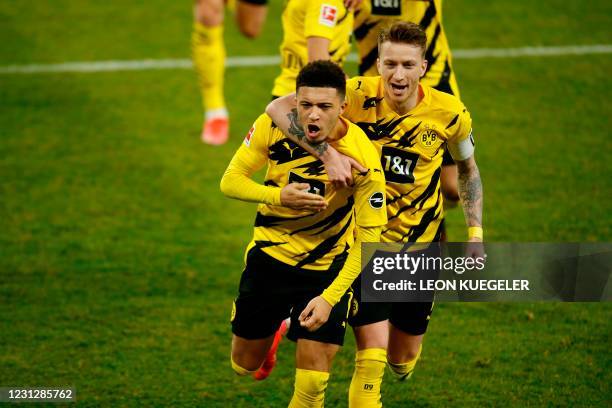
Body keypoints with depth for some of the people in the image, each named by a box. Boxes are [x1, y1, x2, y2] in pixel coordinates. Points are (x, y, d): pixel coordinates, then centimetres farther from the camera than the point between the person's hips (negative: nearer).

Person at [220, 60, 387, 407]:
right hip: (270, 253, 3)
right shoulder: (273, 125, -18)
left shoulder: (364, 159, -26)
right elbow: (230, 181, -10)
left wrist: (329, 298, -28)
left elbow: (368, 240, -20)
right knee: (245, 365, 16)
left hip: (329, 267, -3)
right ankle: (277, 328, 49)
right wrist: (279, 197, -30)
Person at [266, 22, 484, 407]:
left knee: (403, 360, 13)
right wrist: (328, 153, -40)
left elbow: (468, 167, 9)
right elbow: (279, 108, -29)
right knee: (372, 353, -14)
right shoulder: (359, 95, -21)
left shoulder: (449, 113, -12)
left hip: (419, 245, 3)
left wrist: (476, 233, 2)